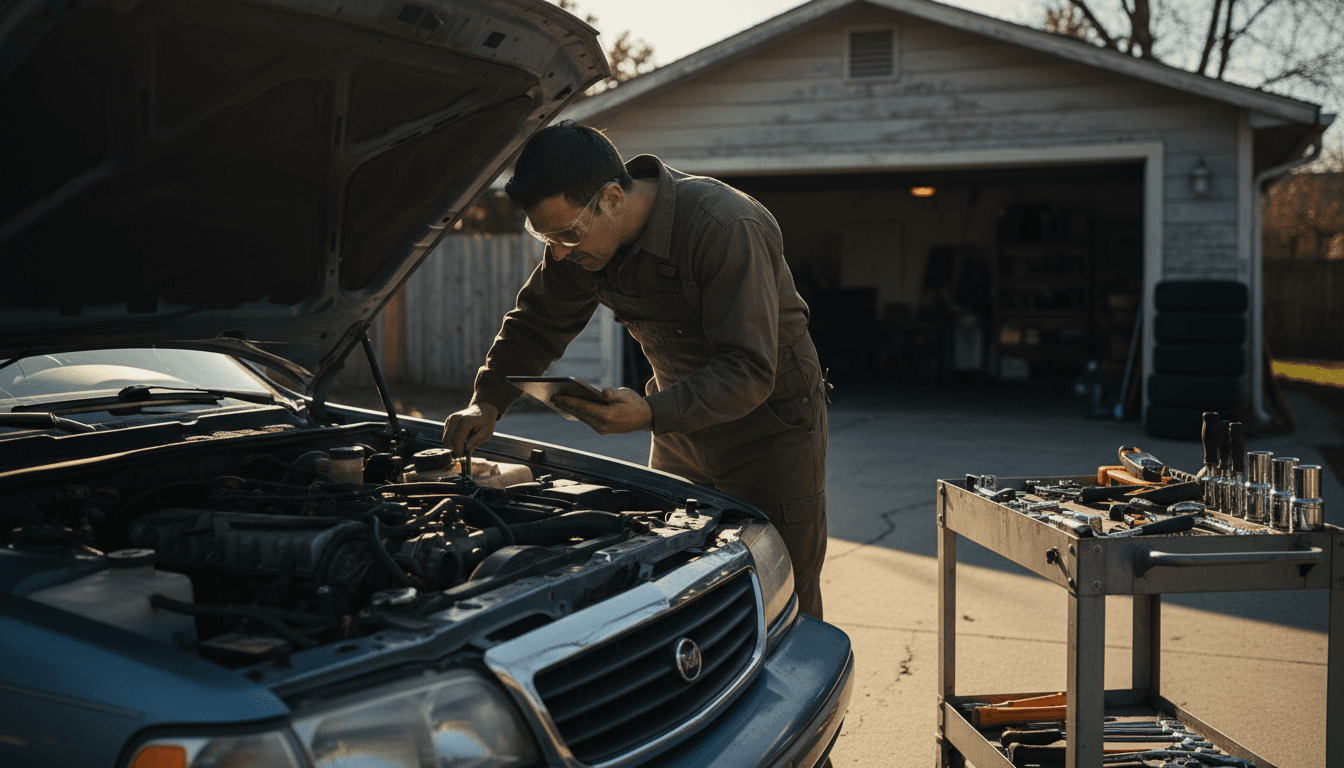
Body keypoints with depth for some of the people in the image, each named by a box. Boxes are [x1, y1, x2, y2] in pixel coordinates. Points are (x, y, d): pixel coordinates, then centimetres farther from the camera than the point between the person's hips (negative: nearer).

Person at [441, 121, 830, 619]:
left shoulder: (728, 230, -30)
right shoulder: (582, 237, -8)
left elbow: (750, 371, -32)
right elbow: (535, 325, 6)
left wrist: (651, 414, -44)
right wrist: (487, 402, -9)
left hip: (772, 423, -6)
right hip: (681, 426, 6)